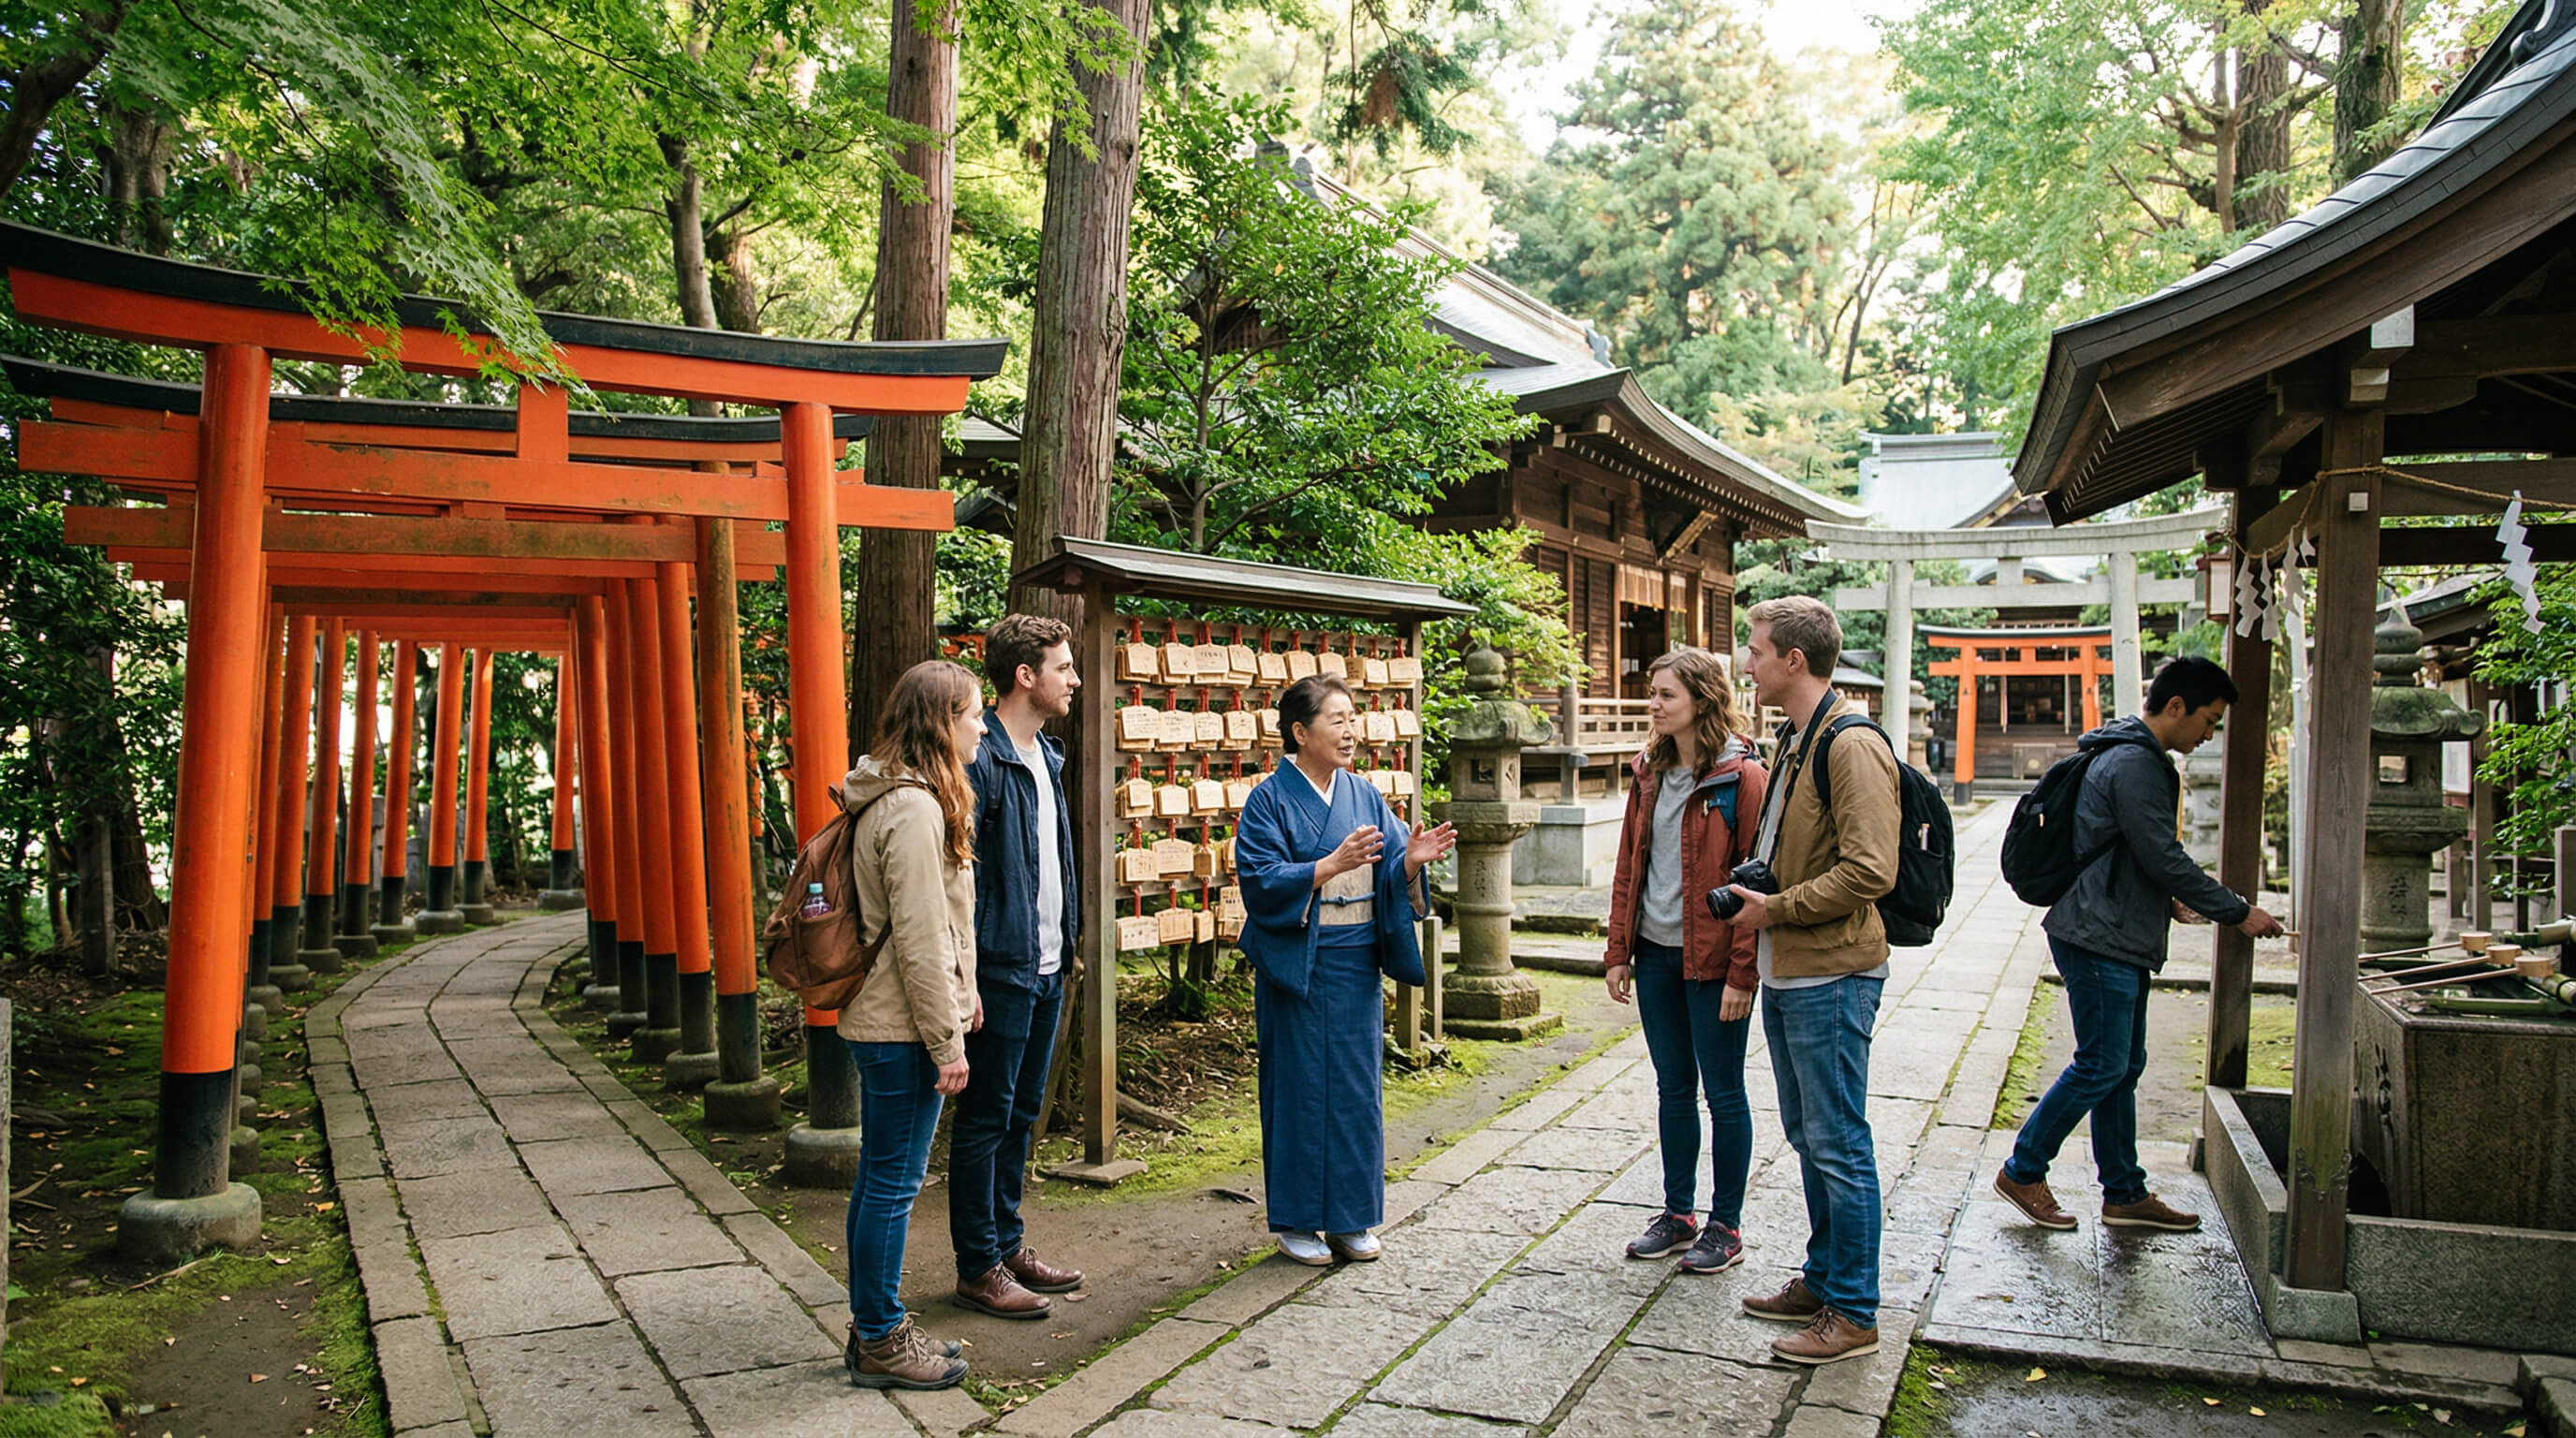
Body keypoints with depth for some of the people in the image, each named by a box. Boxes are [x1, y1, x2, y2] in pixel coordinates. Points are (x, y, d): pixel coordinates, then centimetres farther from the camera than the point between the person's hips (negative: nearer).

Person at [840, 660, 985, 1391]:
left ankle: (876, 1326, 29)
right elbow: (919, 939, -21)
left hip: (881, 1023, 11)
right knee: (893, 1184, 1)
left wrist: (962, 993, 20)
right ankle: (880, 1343, 13)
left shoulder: (900, 798, 13)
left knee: (880, 1178, 17)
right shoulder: (914, 810, -20)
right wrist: (945, 1040, -17)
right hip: (902, 1027, -11)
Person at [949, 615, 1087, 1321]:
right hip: (1000, 971, -9)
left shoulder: (1046, 757, 12)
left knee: (1021, 1115, 17)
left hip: (1046, 970, 9)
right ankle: (978, 1267, 14)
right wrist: (966, 979, -21)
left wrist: (1065, 946, 16)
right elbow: (957, 874, -20)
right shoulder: (978, 759, -17)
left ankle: (1009, 1245, 29)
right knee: (985, 1120, 3)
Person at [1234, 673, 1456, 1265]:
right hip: (1298, 966, -5)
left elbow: (1389, 880, 7)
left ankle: (1348, 1218, 21)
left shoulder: (1366, 798, 9)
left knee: (1357, 1087, 9)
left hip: (1358, 965, 5)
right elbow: (1261, 881, -16)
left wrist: (1411, 860, -15)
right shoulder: (1270, 800, -7)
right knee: (1300, 1087, 1)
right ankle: (1297, 1221, 14)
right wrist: (1332, 864, -25)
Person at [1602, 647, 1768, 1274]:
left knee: (1723, 1092, 5)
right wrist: (1618, 952, 9)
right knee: (1673, 1087, 15)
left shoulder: (1742, 777, -11)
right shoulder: (1650, 774, 9)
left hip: (1711, 960, -6)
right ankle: (1678, 1213, 27)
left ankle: (1725, 1226, 18)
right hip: (1655, 954, 6)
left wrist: (1742, 971, -16)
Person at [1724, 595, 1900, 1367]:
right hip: (1787, 972, 10)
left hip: (1831, 978, -10)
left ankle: (1853, 1313, 10)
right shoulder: (1794, 741, 15)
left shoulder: (1852, 746, -17)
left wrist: (1776, 909, -16)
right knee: (1808, 1136, 18)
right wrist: (1754, 889, 7)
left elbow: (1869, 870, -24)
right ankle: (1822, 1280, 31)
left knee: (1838, 1145, -1)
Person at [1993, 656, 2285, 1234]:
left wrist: (2164, 900, 15)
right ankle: (2023, 1171, 5)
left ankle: (2125, 1194, 21)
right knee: (2102, 1067, -5)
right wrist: (2238, 911, -9)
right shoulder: (2134, 764, -17)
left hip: (2120, 941, 11)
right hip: (2099, 941, -11)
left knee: (2123, 1067, 13)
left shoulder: (2140, 759, 18)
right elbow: (2164, 859, -18)